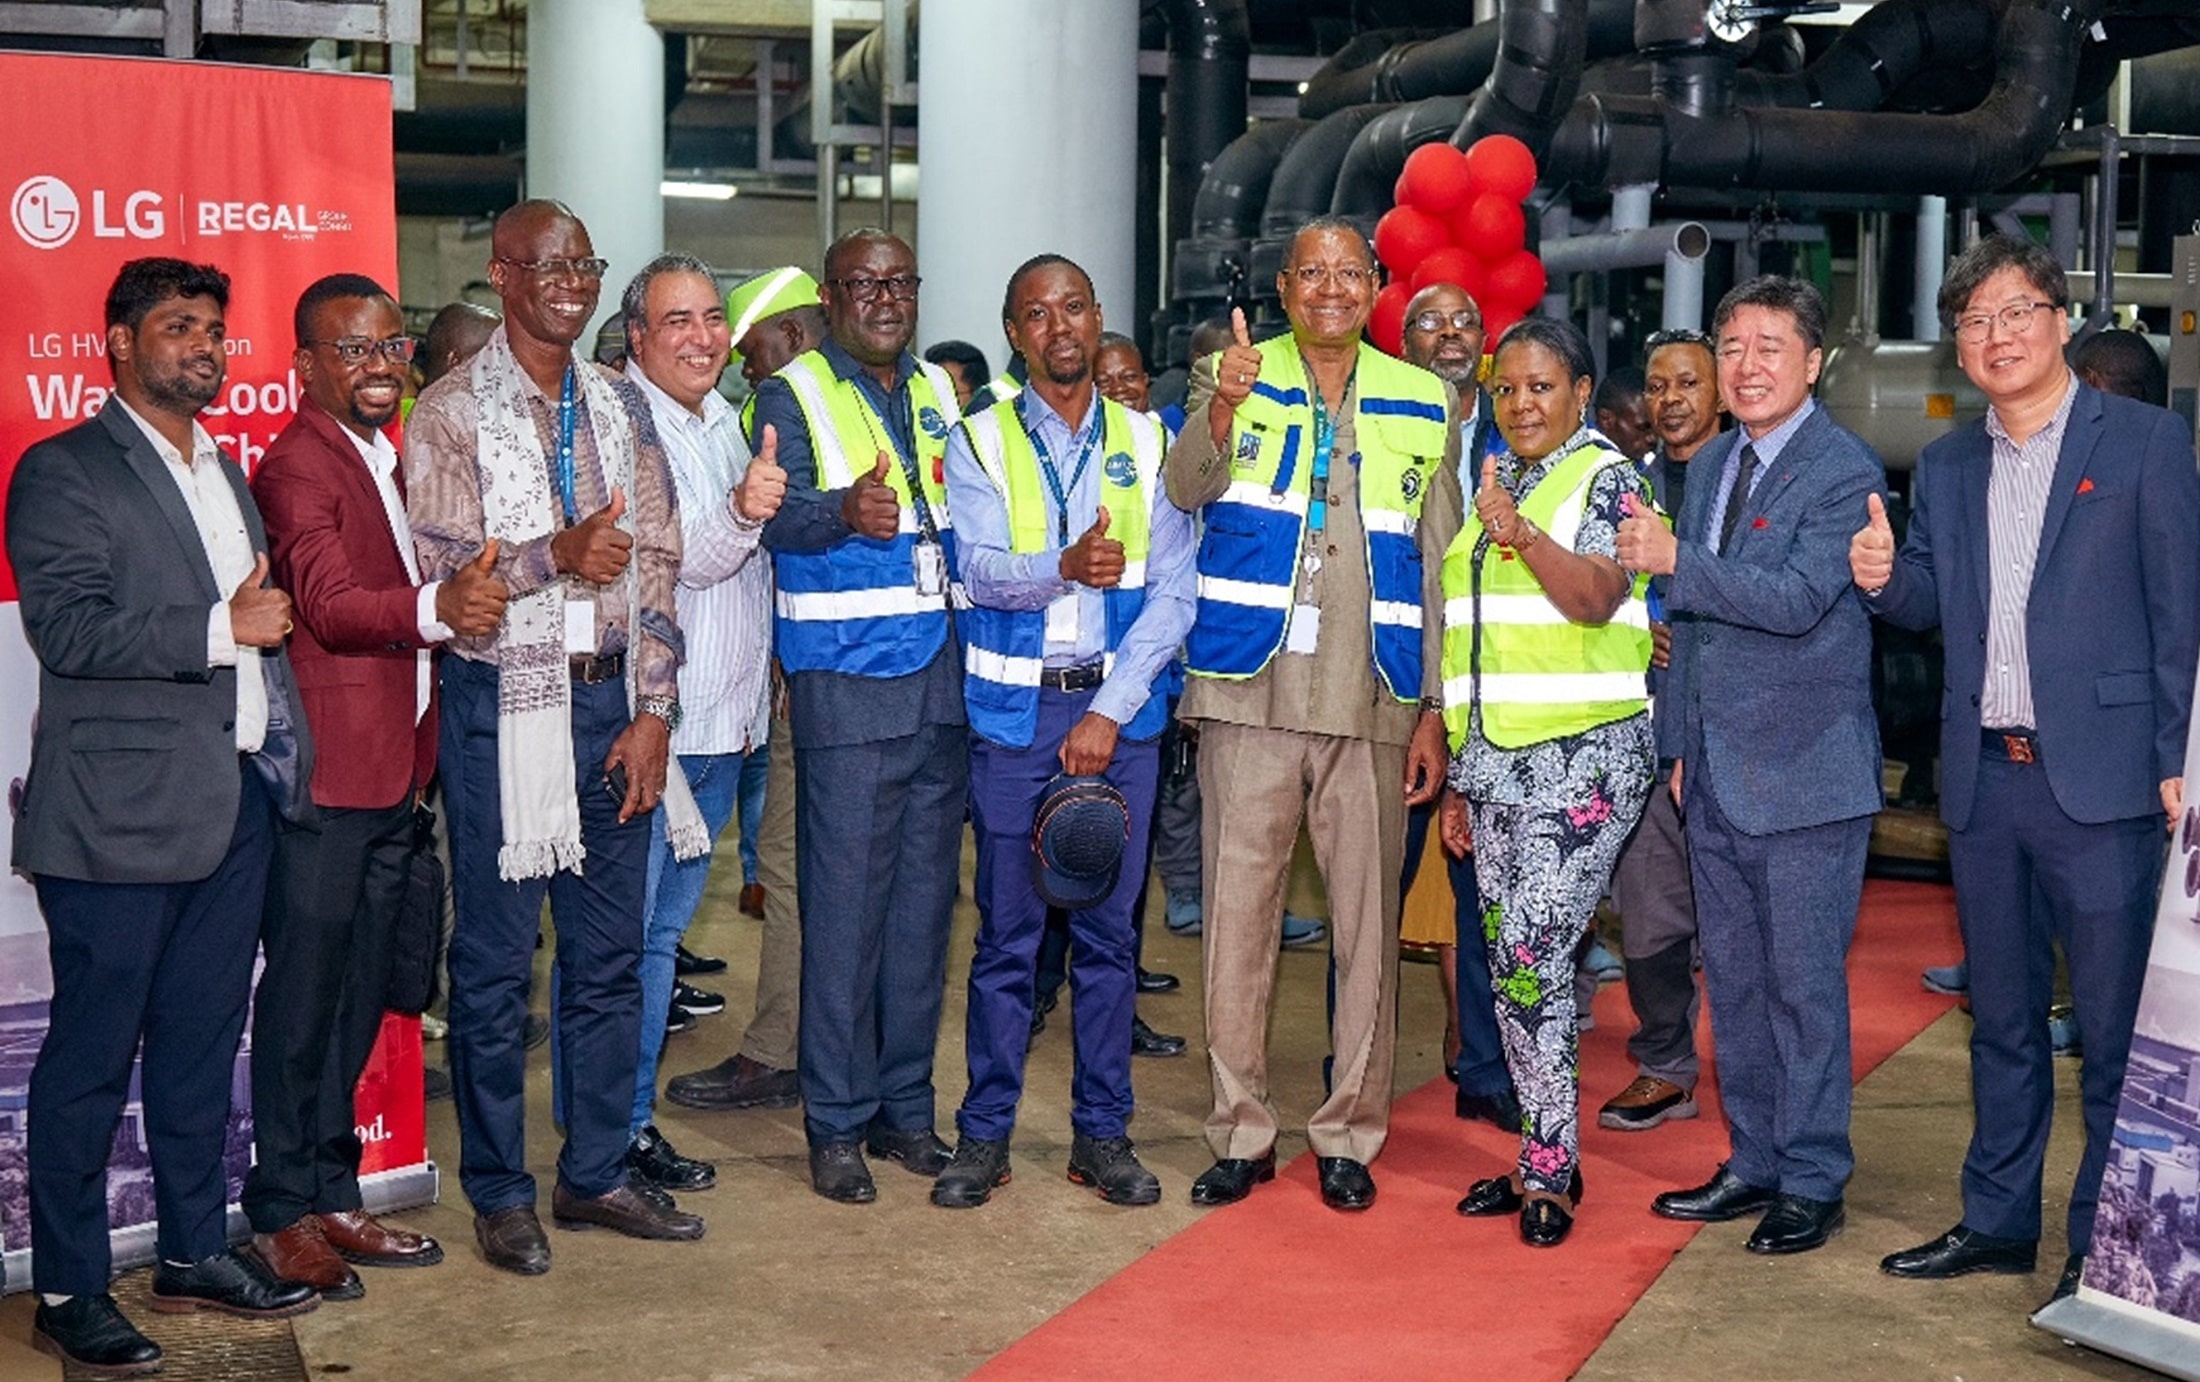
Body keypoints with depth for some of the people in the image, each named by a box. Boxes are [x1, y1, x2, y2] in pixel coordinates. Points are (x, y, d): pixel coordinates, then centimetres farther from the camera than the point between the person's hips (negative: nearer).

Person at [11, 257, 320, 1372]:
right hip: (122, 808, -7)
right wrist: (220, 630, -18)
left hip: (235, 798, 7)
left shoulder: (228, 477, 19)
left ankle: (194, 1252, 27)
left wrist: (281, 741, 12)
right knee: (91, 1053, 1)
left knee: (204, 1038, 15)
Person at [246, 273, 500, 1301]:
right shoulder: (296, 467, -12)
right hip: (324, 778, -9)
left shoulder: (396, 462, 16)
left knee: (359, 996, 15)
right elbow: (331, 603, -27)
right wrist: (438, 606, -45)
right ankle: (280, 1216, 8)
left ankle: (333, 1196, 25)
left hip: (395, 774, 9)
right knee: (302, 996, -1)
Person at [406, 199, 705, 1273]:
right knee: (496, 961, 2)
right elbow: (437, 571, -10)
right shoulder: (453, 412, -3)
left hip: (613, 703, 5)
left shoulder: (620, 407, 11)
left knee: (610, 954, 10)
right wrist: (556, 556, -23)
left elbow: (655, 563, 7)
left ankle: (595, 1172, 23)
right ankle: (499, 1193, 15)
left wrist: (652, 710, 0)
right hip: (505, 707, -4)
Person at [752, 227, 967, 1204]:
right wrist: (846, 509, -40)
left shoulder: (940, 392, 15)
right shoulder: (793, 396, -2)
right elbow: (780, 516, -20)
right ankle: (837, 1124, 5)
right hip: (846, 685, -5)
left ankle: (905, 1106, 21)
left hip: (943, 679, 6)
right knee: (845, 903, -4)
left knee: (925, 899, 10)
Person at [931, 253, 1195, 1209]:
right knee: (1007, 930, 1)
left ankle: (1102, 1132, 14)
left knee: (1108, 927, 5)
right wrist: (1063, 568, -32)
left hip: (1121, 709, 1)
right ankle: (985, 1134, 10)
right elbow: (979, 571, -12)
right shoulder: (979, 443, 4)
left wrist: (1110, 711, -8)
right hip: (1013, 710, -1)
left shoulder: (1148, 445, 8)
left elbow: (1172, 595, 2)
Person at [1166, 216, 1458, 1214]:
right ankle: (1240, 1131, 13)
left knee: (1368, 918, 4)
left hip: (1372, 700, 1)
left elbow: (1438, 572, 11)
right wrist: (1224, 407, -31)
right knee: (1238, 909, 1)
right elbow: (1186, 489, -10)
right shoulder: (1235, 376, 7)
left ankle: (1350, 1133, 16)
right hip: (1250, 689, -1)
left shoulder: (1423, 404, 11)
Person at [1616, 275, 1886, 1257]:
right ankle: (1754, 1163, 24)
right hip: (1717, 772, 8)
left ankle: (1812, 1183, 10)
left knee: (1804, 982, -1)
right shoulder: (1709, 467, 14)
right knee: (1733, 980, 13)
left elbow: (1798, 599, -24)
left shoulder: (1845, 471, -10)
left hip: (1804, 771, -7)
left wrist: (1674, 561, -26)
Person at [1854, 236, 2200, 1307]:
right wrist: (1882, 579, -7)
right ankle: (1997, 1221, 27)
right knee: (2001, 1017, 15)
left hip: (2098, 776, -5)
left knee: (2113, 1024, 1)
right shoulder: (1945, 467, 13)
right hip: (1984, 778, 5)